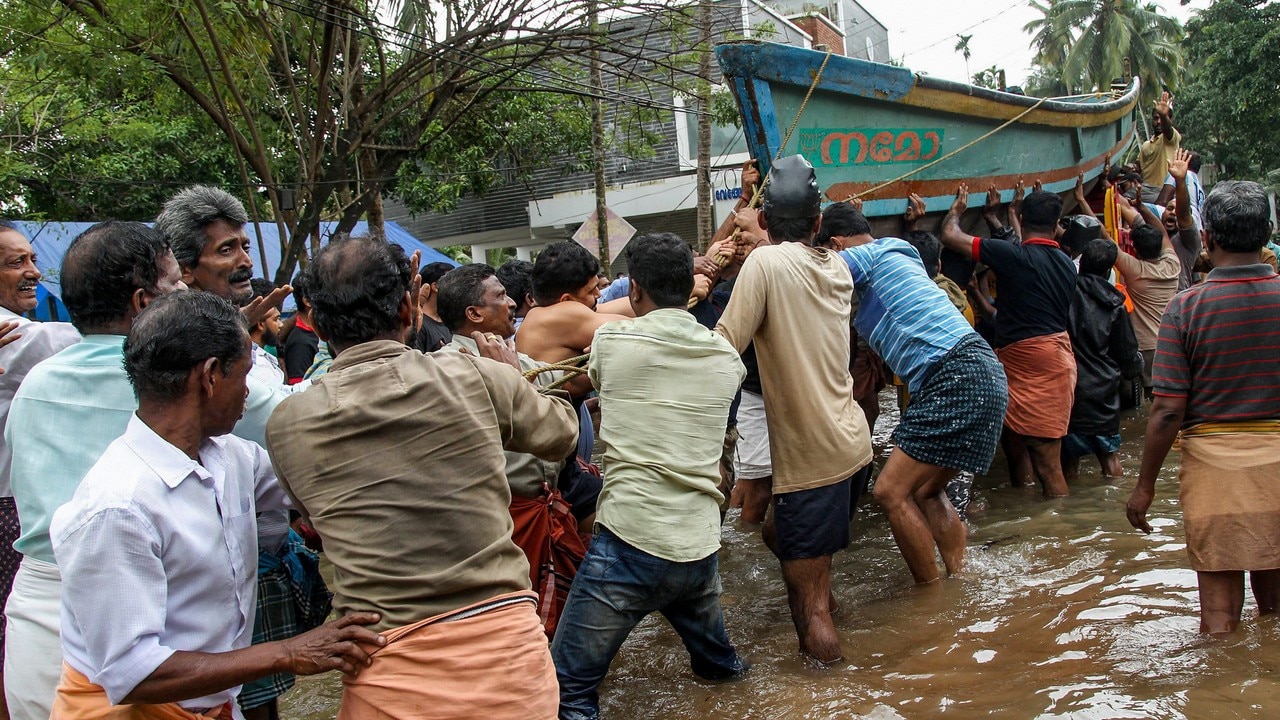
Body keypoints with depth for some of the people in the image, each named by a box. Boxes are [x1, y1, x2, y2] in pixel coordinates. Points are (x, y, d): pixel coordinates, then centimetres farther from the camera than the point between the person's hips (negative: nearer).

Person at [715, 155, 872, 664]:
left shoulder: (766, 262, -14)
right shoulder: (837, 267, 7)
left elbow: (724, 348, -19)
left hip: (810, 451, -8)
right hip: (847, 436, 8)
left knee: (808, 598, 0)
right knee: (779, 531, 30)